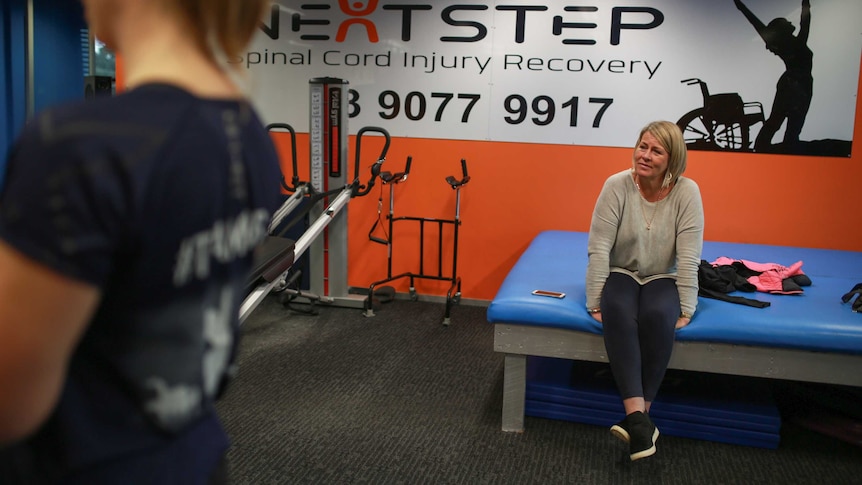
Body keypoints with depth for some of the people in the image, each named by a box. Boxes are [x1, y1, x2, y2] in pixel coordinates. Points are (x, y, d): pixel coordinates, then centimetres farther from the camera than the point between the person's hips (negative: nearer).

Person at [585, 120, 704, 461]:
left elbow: (689, 257, -14)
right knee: (617, 312, -33)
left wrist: (686, 310, -18)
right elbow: (598, 248, -15)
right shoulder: (617, 186, -13)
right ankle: (638, 419, -39)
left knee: (658, 316, -33)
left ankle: (639, 415, -25)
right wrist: (595, 303, -18)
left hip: (662, 279, 0)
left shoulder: (687, 192, -12)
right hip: (621, 274, 0)